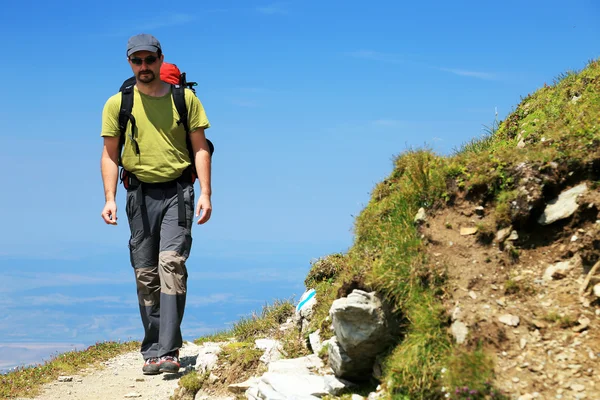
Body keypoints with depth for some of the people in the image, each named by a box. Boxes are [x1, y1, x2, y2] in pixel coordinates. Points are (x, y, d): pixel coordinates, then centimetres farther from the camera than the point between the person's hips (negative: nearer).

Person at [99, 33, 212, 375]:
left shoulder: (184, 99, 4)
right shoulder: (117, 104, 6)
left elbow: (200, 147, 4)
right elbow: (110, 155, 8)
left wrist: (206, 193, -5)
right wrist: (110, 199, -3)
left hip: (177, 191, -2)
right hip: (140, 193, 2)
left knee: (172, 263, -16)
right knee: (145, 274, 4)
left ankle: (168, 350, -18)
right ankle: (152, 351, 13)